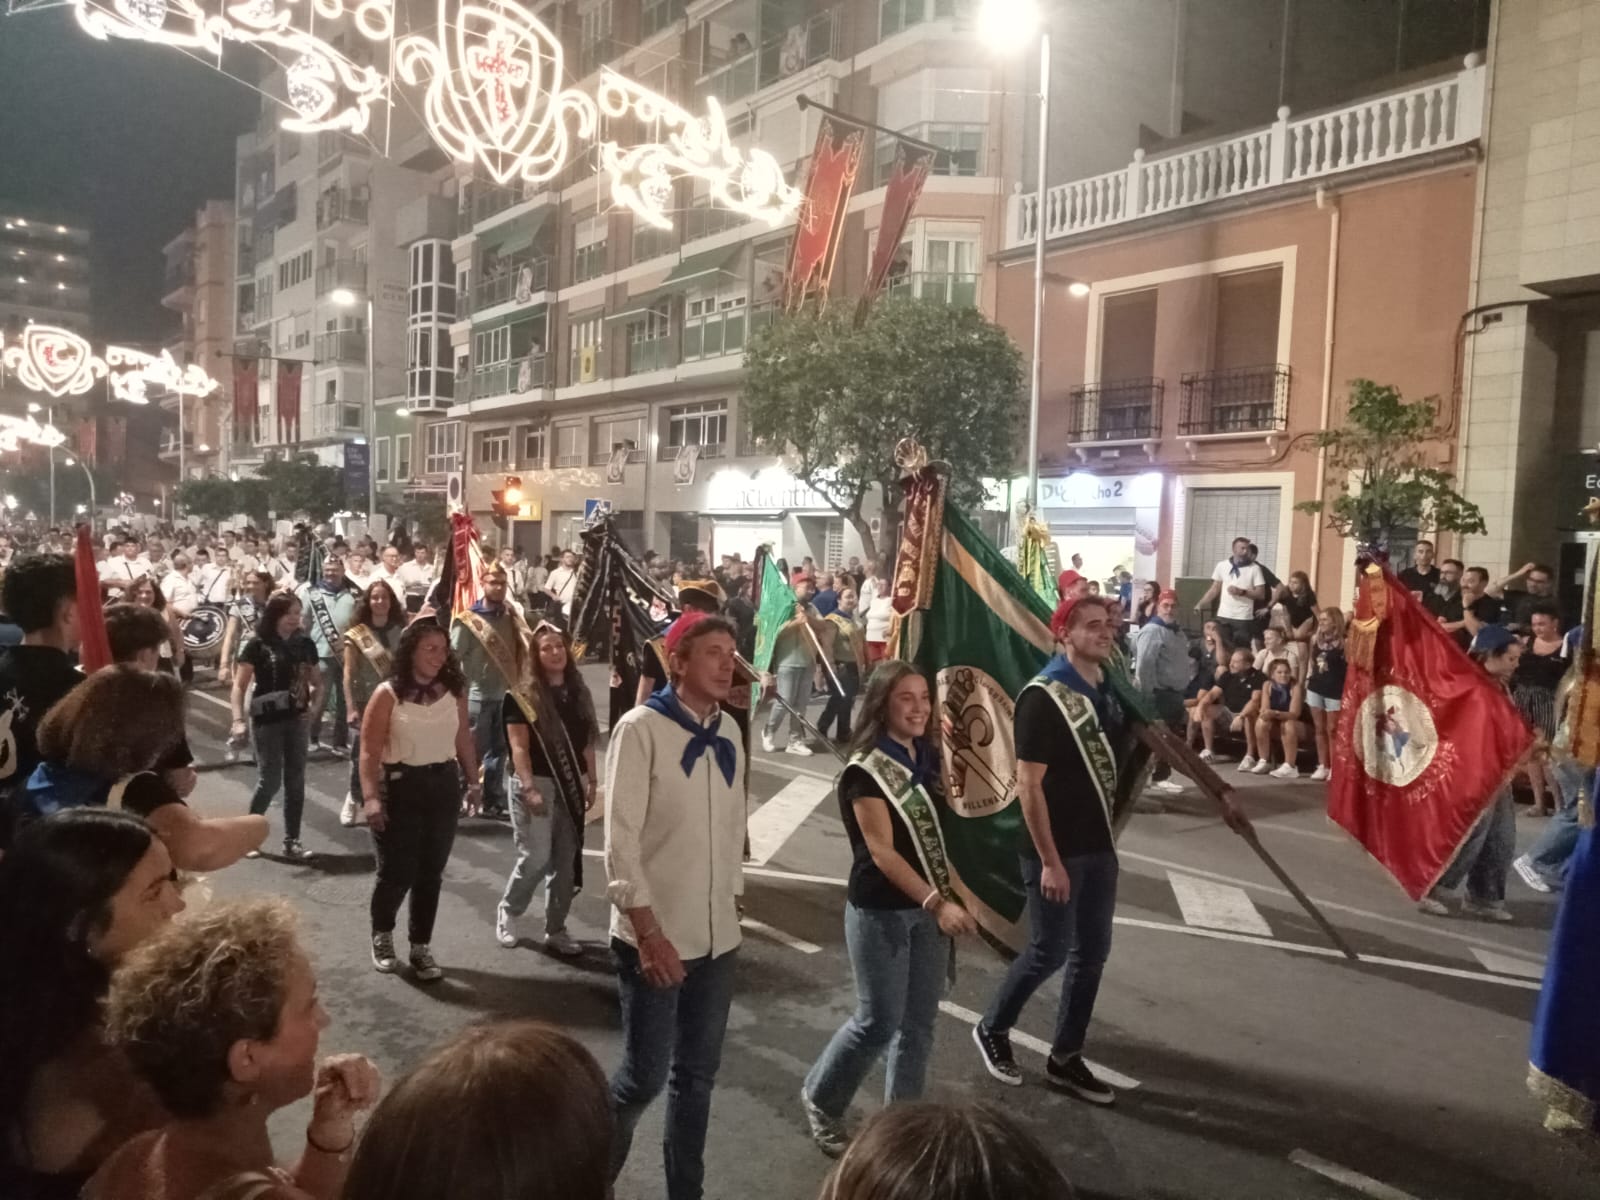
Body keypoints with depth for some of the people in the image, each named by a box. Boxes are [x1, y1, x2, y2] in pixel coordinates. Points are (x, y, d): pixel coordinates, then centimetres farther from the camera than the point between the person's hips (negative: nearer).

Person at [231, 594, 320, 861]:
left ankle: (291, 842, 13)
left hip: (296, 720, 5)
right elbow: (239, 686, -7)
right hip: (267, 721, -4)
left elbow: (315, 682, 14)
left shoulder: (305, 645, 5)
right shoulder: (258, 645, -8)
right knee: (270, 781, -1)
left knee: (295, 782, 6)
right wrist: (238, 720, -17)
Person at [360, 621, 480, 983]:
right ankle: (382, 936, 31)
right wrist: (371, 796, -20)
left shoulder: (454, 691, 3)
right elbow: (369, 751, -12)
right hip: (400, 786, -4)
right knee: (396, 872, 3)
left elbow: (463, 739, 11)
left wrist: (473, 781, 10)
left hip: (444, 786, 4)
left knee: (431, 873, 9)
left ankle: (421, 947, 23)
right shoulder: (388, 694, -10)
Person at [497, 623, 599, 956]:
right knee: (536, 857, -8)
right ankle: (507, 911, 19)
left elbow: (587, 743, 12)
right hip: (535, 782, -5)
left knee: (565, 861, 7)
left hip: (571, 784, 5)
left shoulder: (578, 692, 9)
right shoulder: (522, 695, -8)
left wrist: (591, 782, 8)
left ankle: (556, 931, 18)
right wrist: (529, 788, -20)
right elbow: (519, 747, -12)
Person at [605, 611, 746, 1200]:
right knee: (644, 1075, 2)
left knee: (698, 1075, 14)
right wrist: (649, 933, -17)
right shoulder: (641, 728, -12)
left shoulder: (726, 736, 7)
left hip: (716, 938, 6)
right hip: (655, 937, -5)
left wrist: (730, 907, 11)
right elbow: (621, 838, -15)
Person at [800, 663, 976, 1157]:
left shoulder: (928, 759, 6)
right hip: (880, 911, -6)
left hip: (929, 906, 6)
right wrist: (937, 903, -29)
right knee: (879, 1022, 1)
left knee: (920, 1023, 11)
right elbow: (881, 851, -21)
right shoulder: (865, 770, -15)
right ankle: (820, 1099, 25)